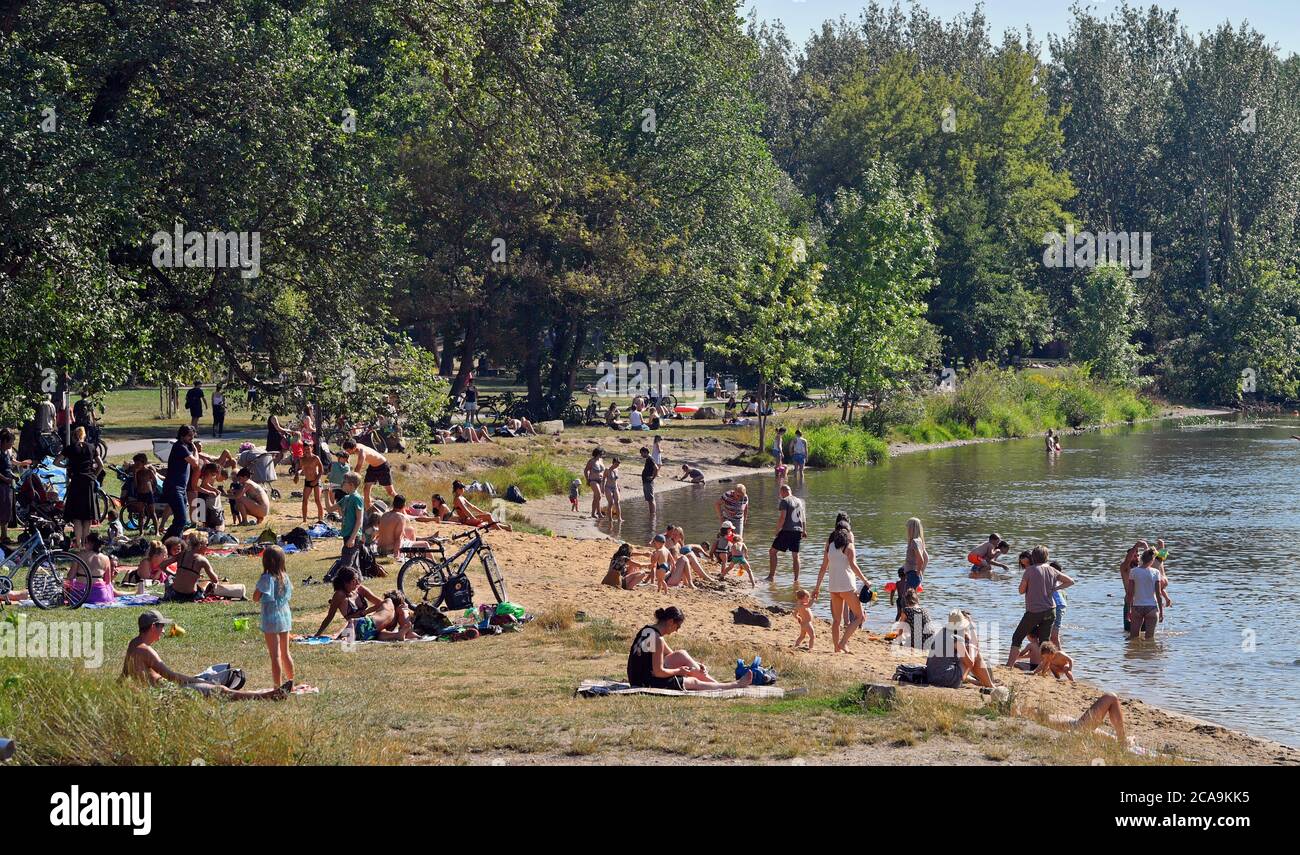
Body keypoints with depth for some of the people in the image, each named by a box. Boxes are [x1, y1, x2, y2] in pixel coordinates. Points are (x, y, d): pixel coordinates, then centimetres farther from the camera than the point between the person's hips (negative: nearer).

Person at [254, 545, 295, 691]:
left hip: (271, 619, -7)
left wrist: (258, 585, -3)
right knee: (285, 653, 18)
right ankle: (290, 684, 25)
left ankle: (278, 686, -4)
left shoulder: (266, 578, -16)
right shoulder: (285, 577, 2)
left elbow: (256, 598, -12)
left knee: (275, 656, -4)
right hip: (285, 616, 7)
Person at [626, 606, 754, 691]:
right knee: (693, 682, 2)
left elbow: (671, 654, 17)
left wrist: (695, 665, 9)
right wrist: (679, 671, -5)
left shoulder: (647, 629, 7)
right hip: (646, 683, -9)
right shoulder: (657, 639, -22)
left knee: (681, 655, 7)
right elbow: (659, 672, -23)